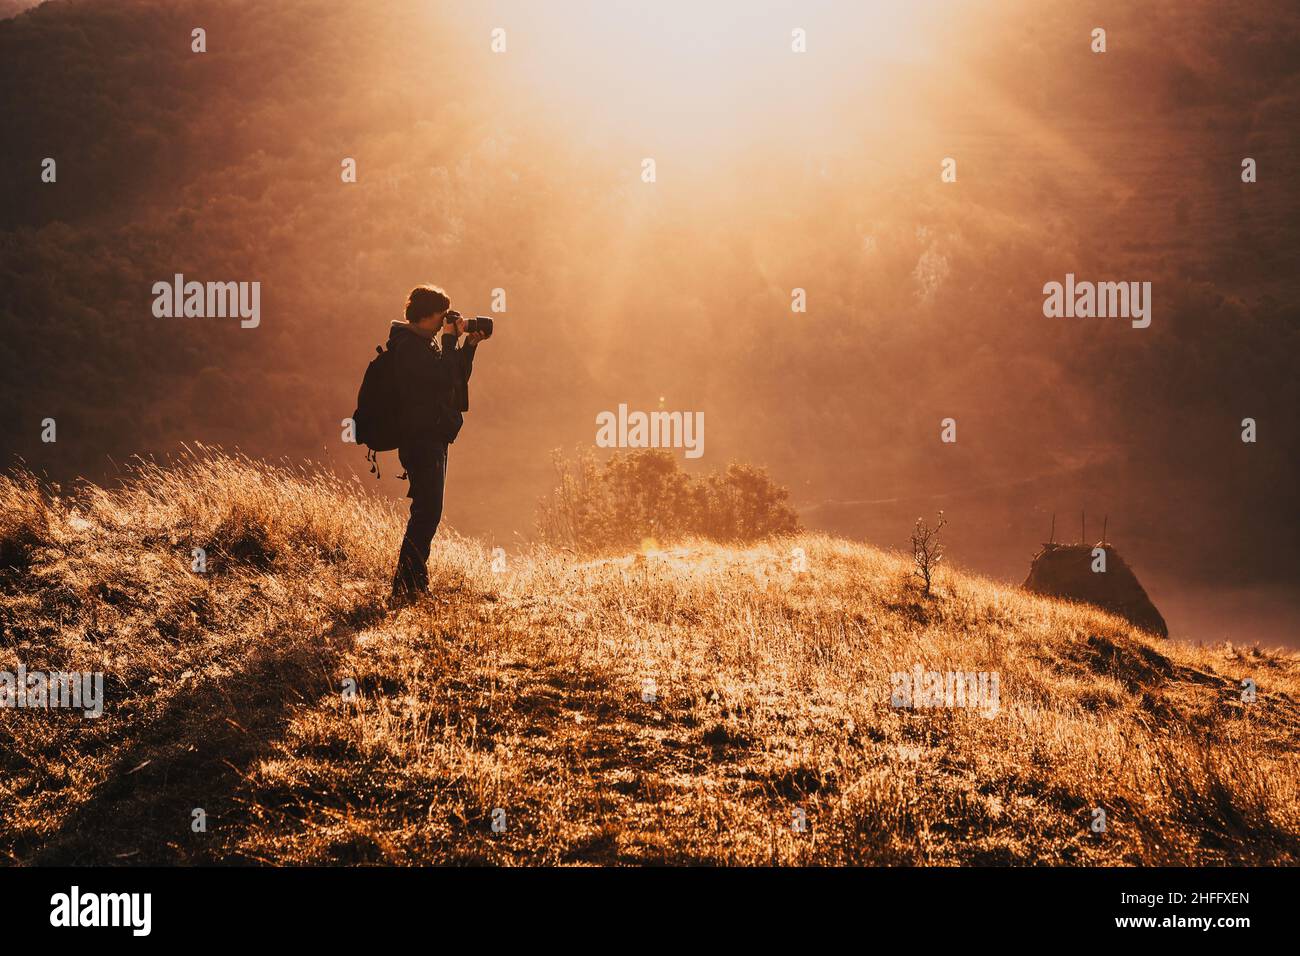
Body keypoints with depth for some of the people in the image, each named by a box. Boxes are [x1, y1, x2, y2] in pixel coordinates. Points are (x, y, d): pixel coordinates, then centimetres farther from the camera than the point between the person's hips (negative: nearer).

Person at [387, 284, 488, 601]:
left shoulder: (424, 344, 18)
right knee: (426, 511, -14)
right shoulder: (409, 346, -15)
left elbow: (456, 377, 20)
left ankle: (416, 584, 19)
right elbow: (444, 377, -24)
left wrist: (469, 345, 9)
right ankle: (405, 586, -16)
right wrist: (451, 340, -14)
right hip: (421, 439, -11)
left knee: (427, 512, 14)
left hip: (432, 437, 11)